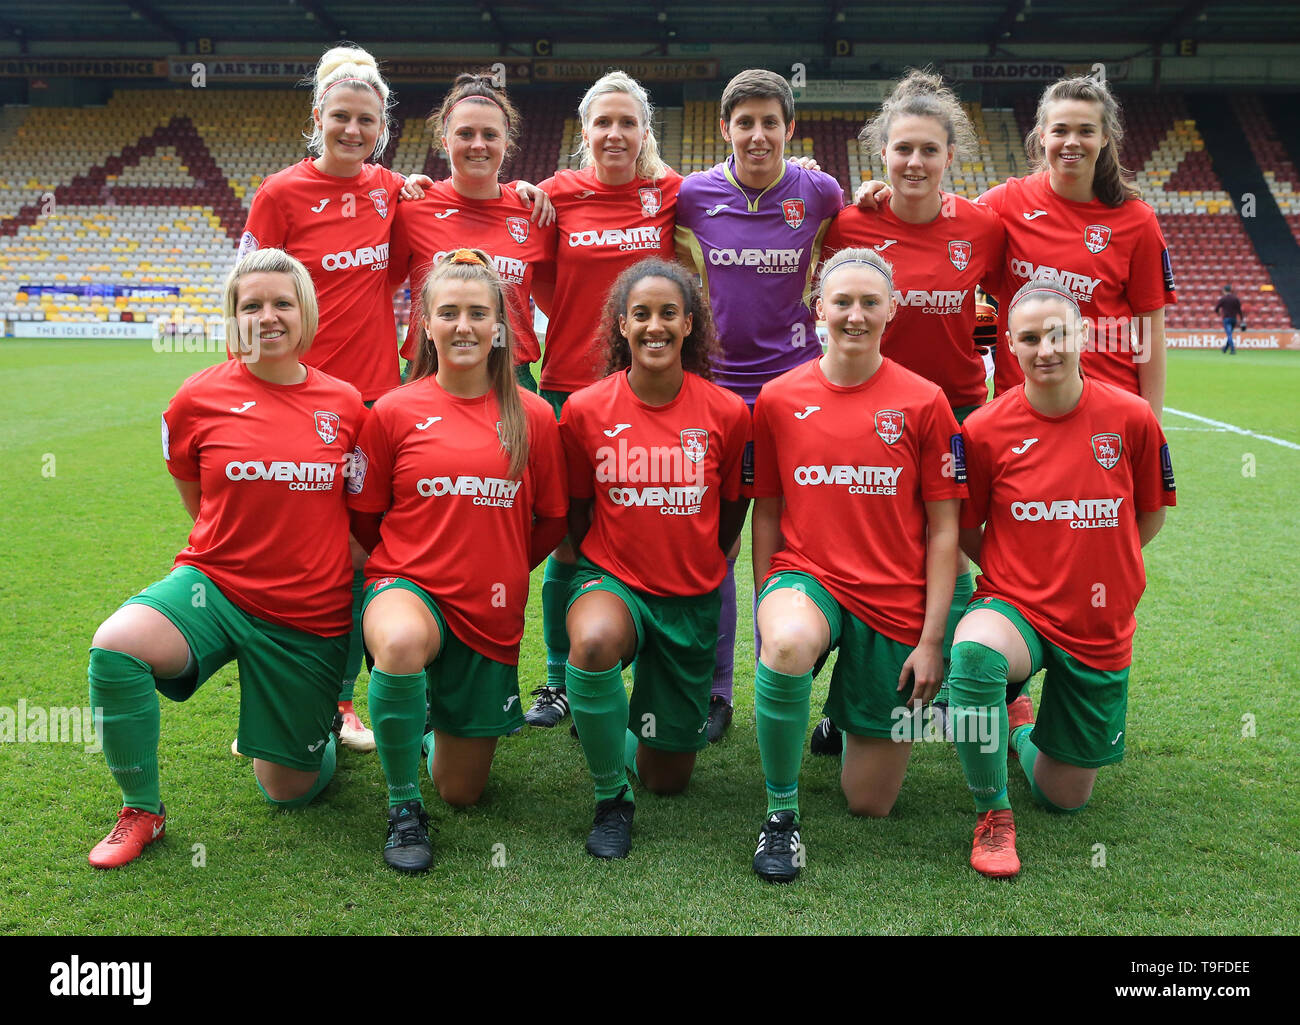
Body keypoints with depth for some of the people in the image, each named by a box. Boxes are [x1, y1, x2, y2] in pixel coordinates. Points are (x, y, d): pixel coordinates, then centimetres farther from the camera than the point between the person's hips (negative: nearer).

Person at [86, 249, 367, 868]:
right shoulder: (200, 398, -4)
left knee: (289, 791, 7)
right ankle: (141, 811, -7)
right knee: (114, 646, -32)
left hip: (311, 616, 1)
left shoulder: (345, 404, -2)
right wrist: (248, 550, 9)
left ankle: (309, 724, 45)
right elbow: (197, 500, 11)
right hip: (216, 584, 0)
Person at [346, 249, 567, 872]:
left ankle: (436, 727, 47)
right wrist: (413, 569, 4)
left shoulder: (533, 417, -1)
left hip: (491, 612, 2)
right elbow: (364, 518, 7)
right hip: (408, 587, -2)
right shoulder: (394, 412, -4)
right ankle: (403, 806, -15)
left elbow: (550, 522, 10)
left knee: (462, 792, 9)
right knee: (400, 644, -42)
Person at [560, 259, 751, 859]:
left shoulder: (727, 413, -8)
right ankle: (610, 797, -14)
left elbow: (733, 506, 7)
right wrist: (597, 577, 3)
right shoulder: (585, 410, -9)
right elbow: (576, 509, 4)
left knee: (668, 779, 8)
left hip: (692, 597, 2)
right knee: (594, 641, -41)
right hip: (611, 580, -1)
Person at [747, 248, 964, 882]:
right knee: (788, 644, -40)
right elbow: (767, 513, 8)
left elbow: (943, 530, -2)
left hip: (894, 604, 0)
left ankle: (858, 720, 43)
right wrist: (767, 607, -1)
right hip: (806, 579, 0)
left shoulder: (924, 403, -3)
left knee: (870, 804, 6)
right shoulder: (778, 399, 1)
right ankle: (781, 812, -16)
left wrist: (931, 640, -6)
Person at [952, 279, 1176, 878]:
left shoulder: (1131, 418, -6)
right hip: (1016, 609, -2)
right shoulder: (985, 429, -10)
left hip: (1100, 628, 2)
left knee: (1065, 799, 9)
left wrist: (1095, 573, 8)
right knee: (975, 648, -41)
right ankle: (993, 814, -16)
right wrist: (1018, 579, 0)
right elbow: (967, 531, 3)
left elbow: (1151, 515, 8)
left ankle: (1021, 723, 45)